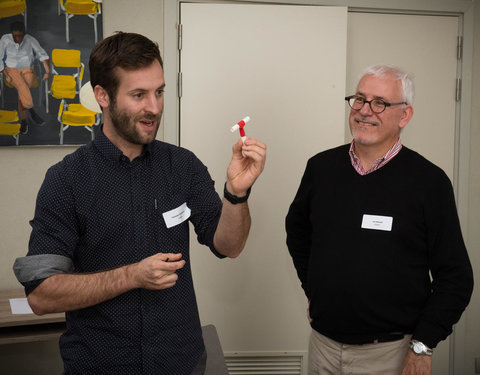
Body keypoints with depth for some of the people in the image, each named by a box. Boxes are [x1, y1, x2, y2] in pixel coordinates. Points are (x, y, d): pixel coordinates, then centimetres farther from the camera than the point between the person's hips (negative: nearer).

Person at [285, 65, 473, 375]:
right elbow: (297, 230, 19)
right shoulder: (321, 167, 1)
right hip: (323, 343, 4)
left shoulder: (429, 181, -10)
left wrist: (422, 348, -11)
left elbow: (455, 278, -8)